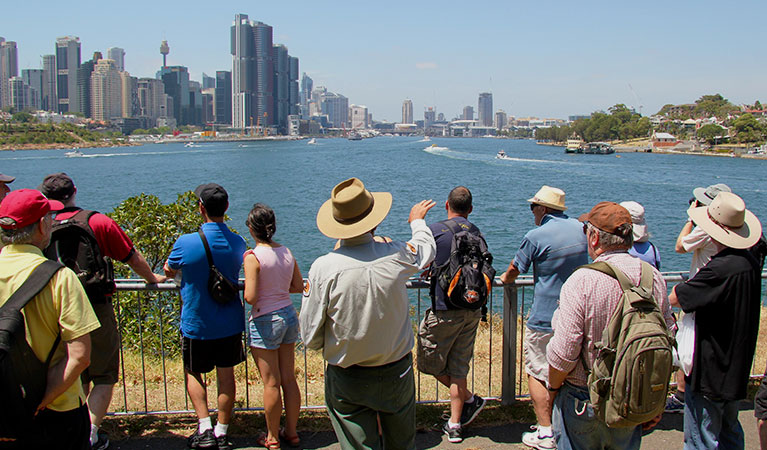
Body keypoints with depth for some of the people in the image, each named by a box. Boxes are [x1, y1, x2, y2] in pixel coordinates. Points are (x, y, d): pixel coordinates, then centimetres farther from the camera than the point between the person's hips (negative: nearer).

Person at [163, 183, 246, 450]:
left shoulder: (186, 243, -19)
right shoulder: (237, 243, -8)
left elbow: (169, 271, 0)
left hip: (196, 323, -3)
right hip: (230, 323, 3)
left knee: (193, 373, 17)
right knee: (226, 375, 12)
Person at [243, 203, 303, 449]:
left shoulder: (254, 256, -16)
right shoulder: (286, 252, 2)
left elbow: (250, 297, -20)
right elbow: (299, 286, 11)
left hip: (265, 321, -6)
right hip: (289, 316, 6)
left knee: (271, 383, 5)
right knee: (289, 379, 14)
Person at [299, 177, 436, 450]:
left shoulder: (323, 268, -19)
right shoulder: (396, 255, -13)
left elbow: (311, 338, -10)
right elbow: (426, 247, 14)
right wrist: (417, 220, 36)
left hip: (346, 380, -2)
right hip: (397, 374, 2)